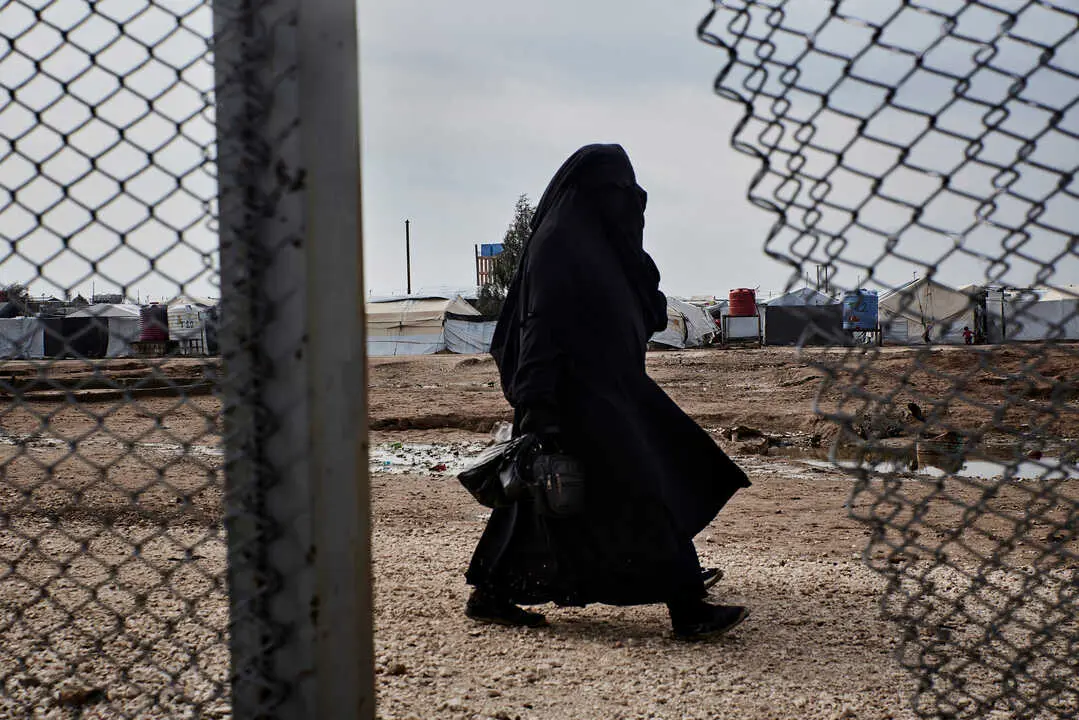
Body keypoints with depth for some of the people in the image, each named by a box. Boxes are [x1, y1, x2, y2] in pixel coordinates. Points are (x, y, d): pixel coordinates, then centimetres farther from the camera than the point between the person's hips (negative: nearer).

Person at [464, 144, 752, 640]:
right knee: (638, 493, -9)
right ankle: (687, 610, -6)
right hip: (580, 394, -10)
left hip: (608, 389, 10)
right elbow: (539, 326, -20)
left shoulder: (598, 245, 17)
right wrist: (536, 406, -25)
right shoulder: (558, 244, -13)